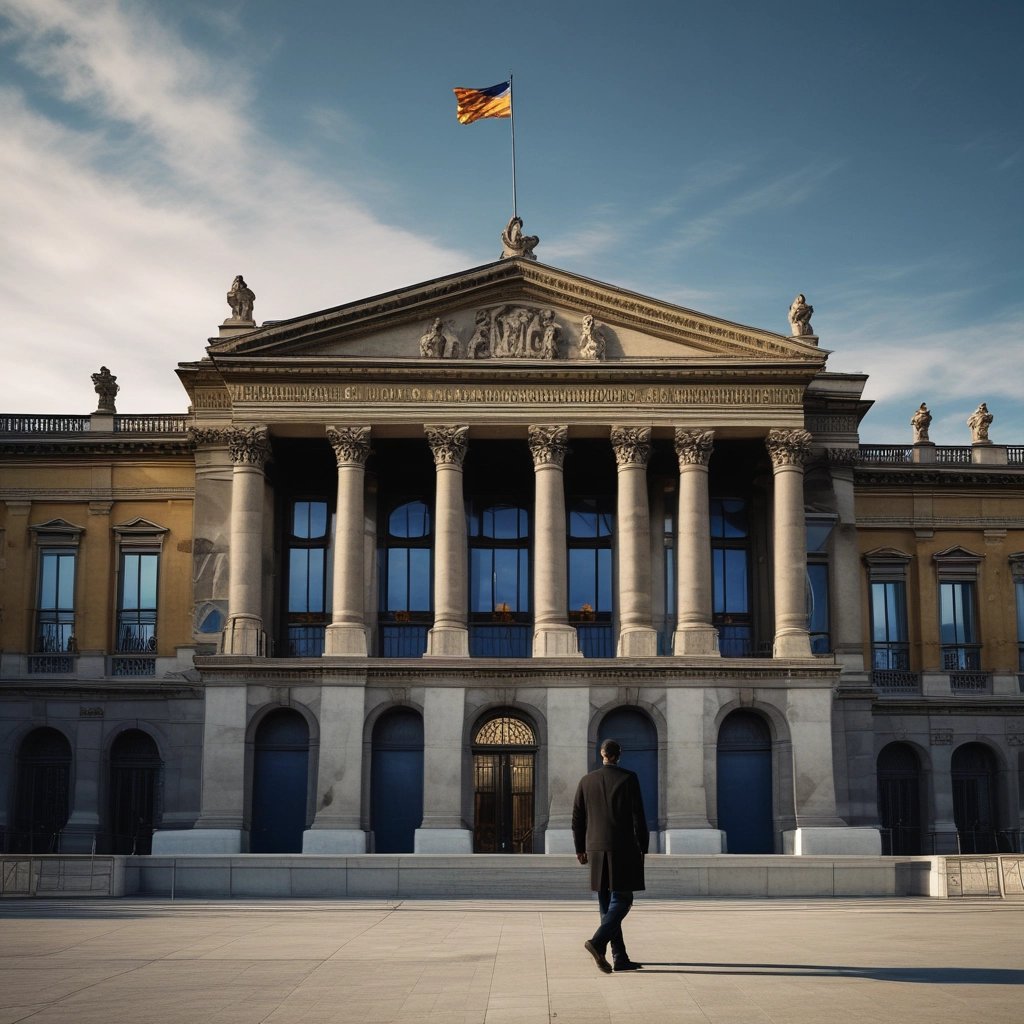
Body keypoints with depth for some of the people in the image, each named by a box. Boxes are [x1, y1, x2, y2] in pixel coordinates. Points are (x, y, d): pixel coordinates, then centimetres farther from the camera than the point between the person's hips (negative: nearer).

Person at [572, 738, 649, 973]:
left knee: (607, 904, 10)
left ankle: (620, 958, 11)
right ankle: (598, 942, -22)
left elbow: (578, 818, 8)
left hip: (596, 849, 5)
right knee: (621, 900, -1)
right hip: (623, 848, -5)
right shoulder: (629, 778, -6)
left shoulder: (586, 781, 5)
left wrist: (580, 849, 17)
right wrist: (643, 848, 1)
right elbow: (638, 816, -7)